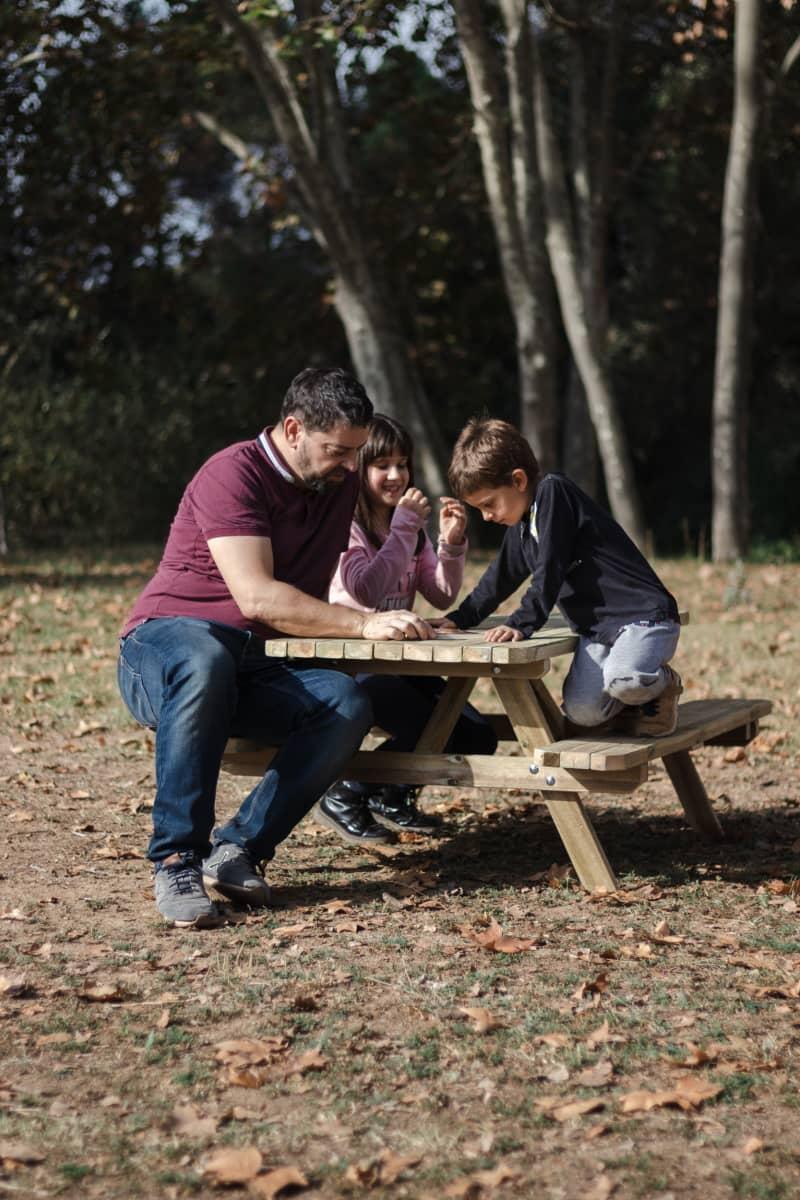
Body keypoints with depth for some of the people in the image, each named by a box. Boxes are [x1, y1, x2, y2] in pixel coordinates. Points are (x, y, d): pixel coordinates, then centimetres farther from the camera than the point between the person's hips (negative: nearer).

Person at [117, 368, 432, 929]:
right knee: (206, 664, -43)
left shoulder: (340, 483, 12)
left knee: (348, 704, -24)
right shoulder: (235, 474, -14)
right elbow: (257, 597, -25)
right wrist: (364, 624, -26)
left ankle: (239, 847, -22)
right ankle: (178, 860, -34)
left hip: (256, 671, 6)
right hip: (166, 647, -6)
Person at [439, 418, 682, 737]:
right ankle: (639, 695, 16)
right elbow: (500, 578, 29)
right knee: (581, 711, -13)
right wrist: (460, 618, 25)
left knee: (623, 680, -36)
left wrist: (520, 624, -24)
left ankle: (662, 683, -1)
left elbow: (549, 573, -20)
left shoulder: (553, 492, -13)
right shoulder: (521, 525, 16)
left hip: (644, 614, -9)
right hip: (596, 627, 9)